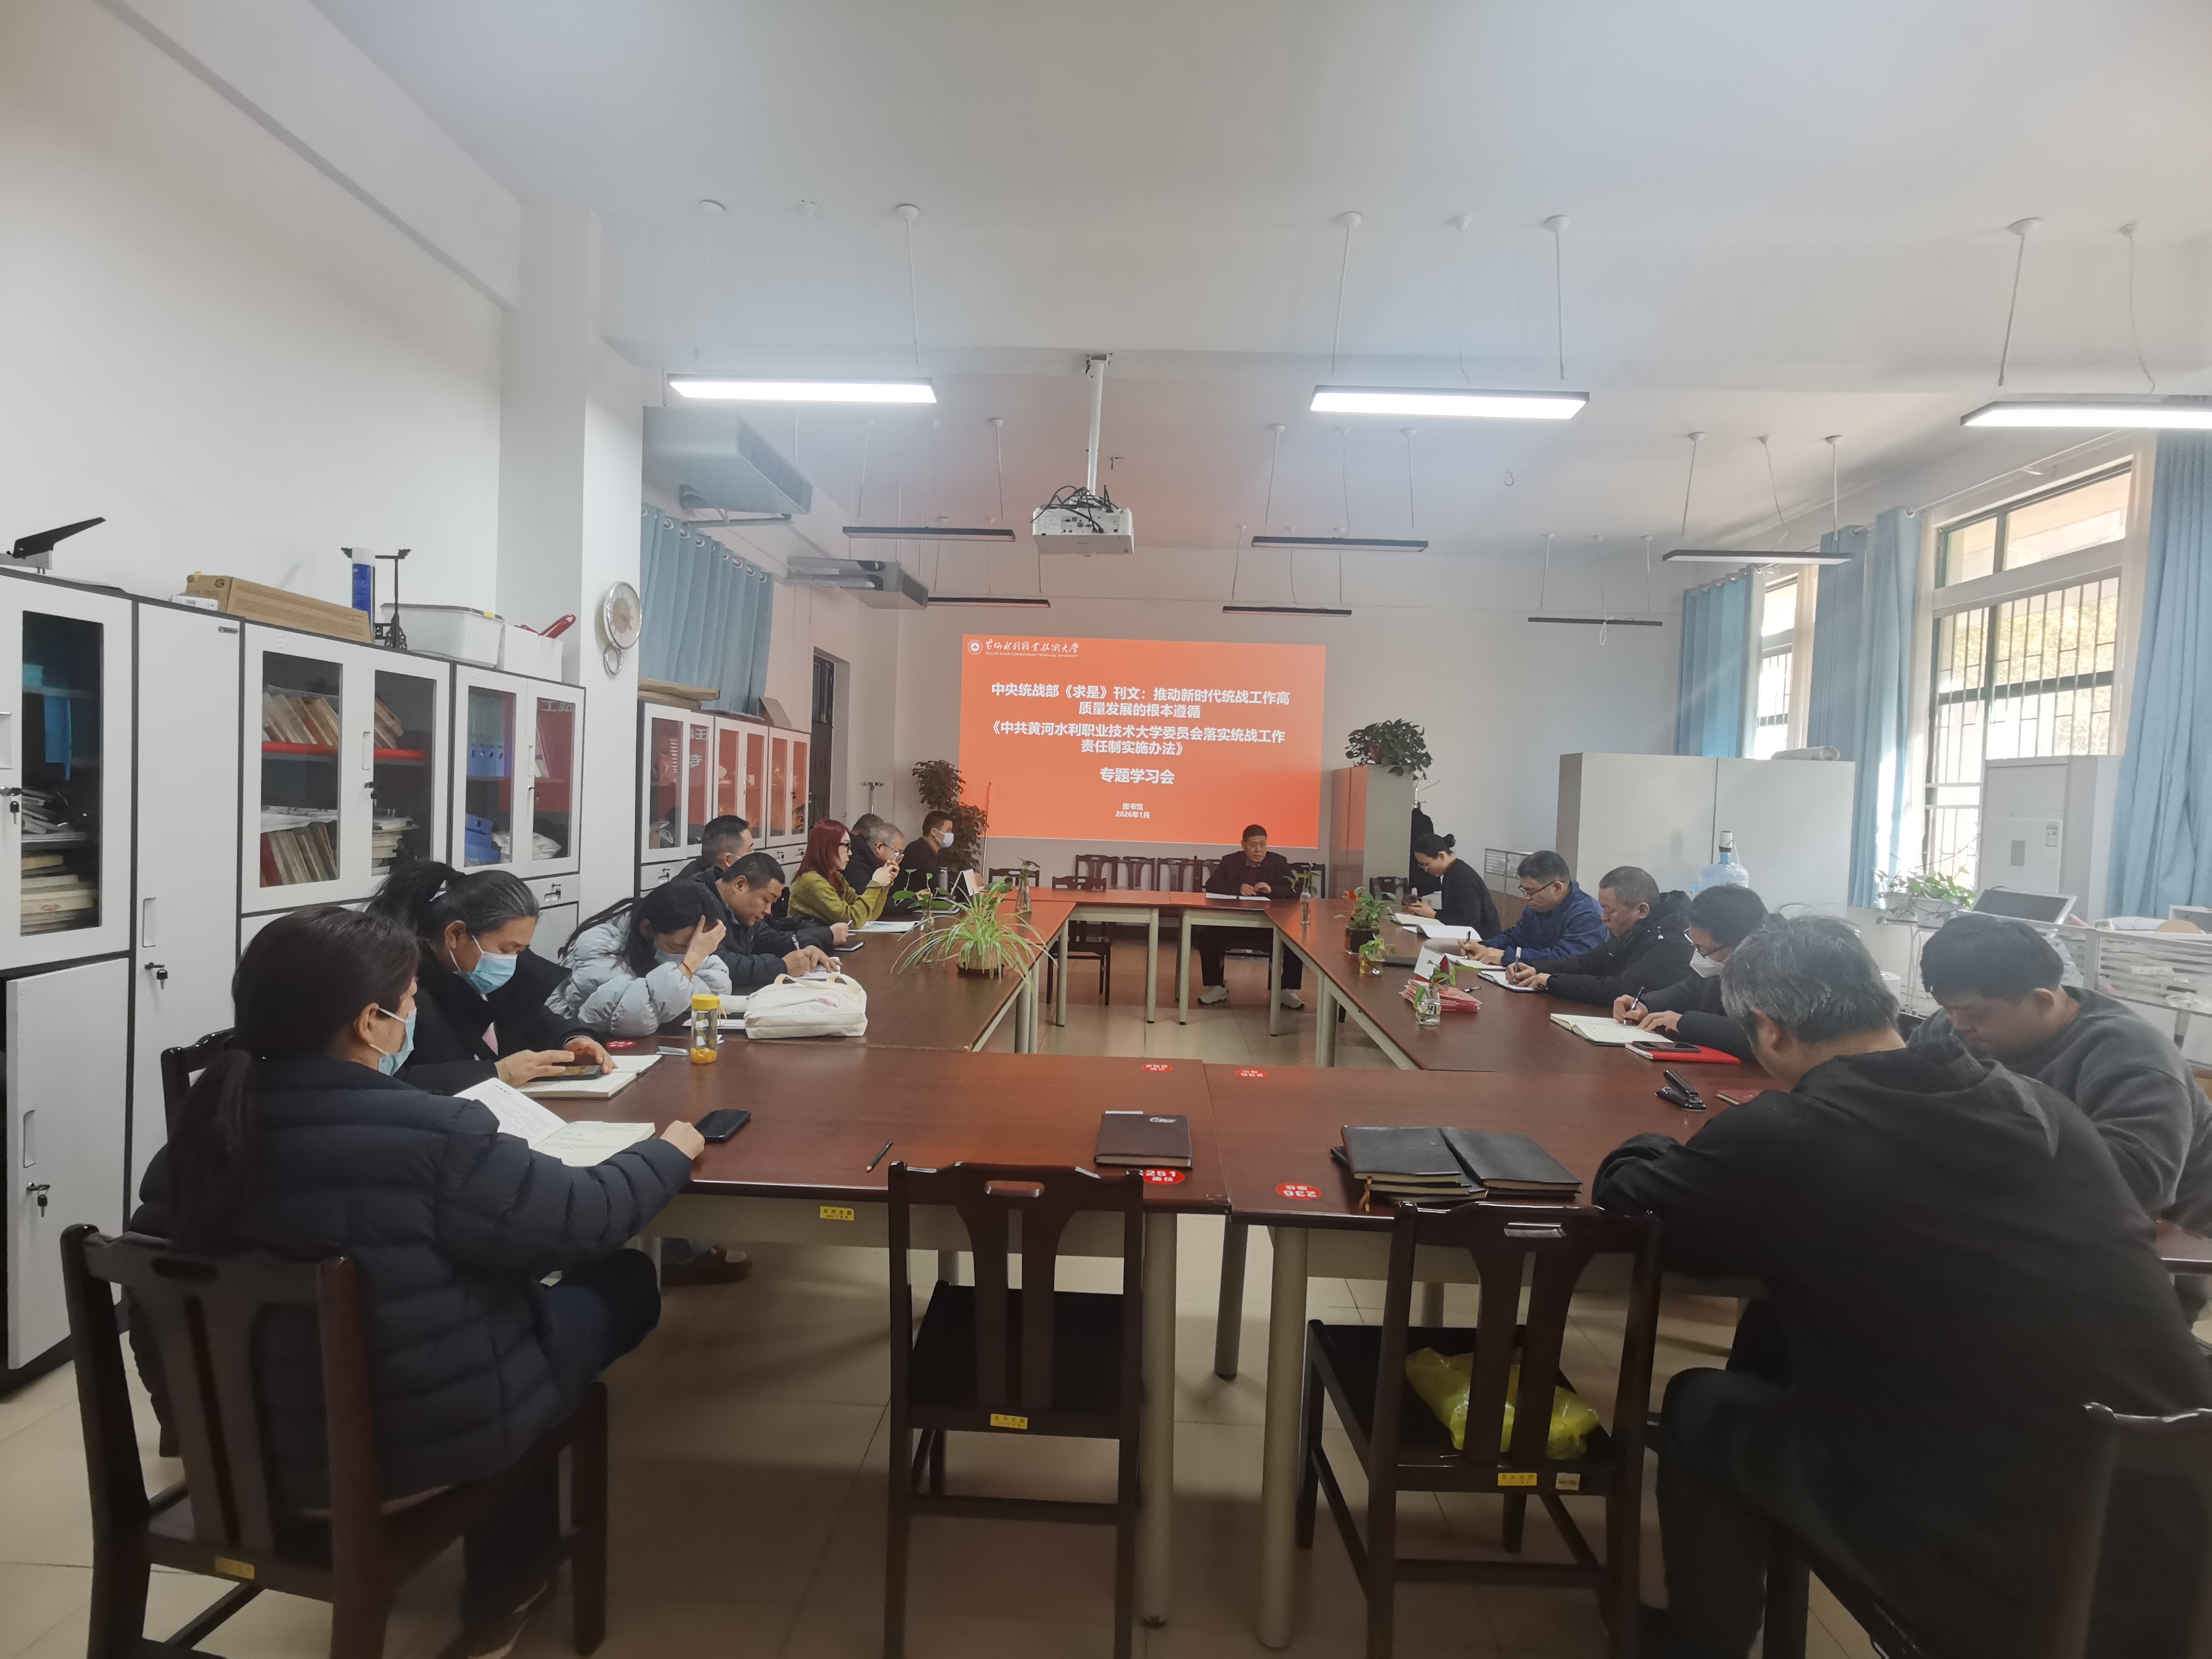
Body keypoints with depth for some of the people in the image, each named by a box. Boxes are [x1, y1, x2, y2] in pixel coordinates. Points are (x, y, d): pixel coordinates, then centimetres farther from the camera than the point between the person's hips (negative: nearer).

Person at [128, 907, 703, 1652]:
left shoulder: (208, 1124, -7)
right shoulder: (429, 1136, -29)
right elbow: (587, 1219, -19)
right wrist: (671, 1151, -1)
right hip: (422, 1440, -7)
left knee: (529, 1283, 24)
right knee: (622, 1282, 12)